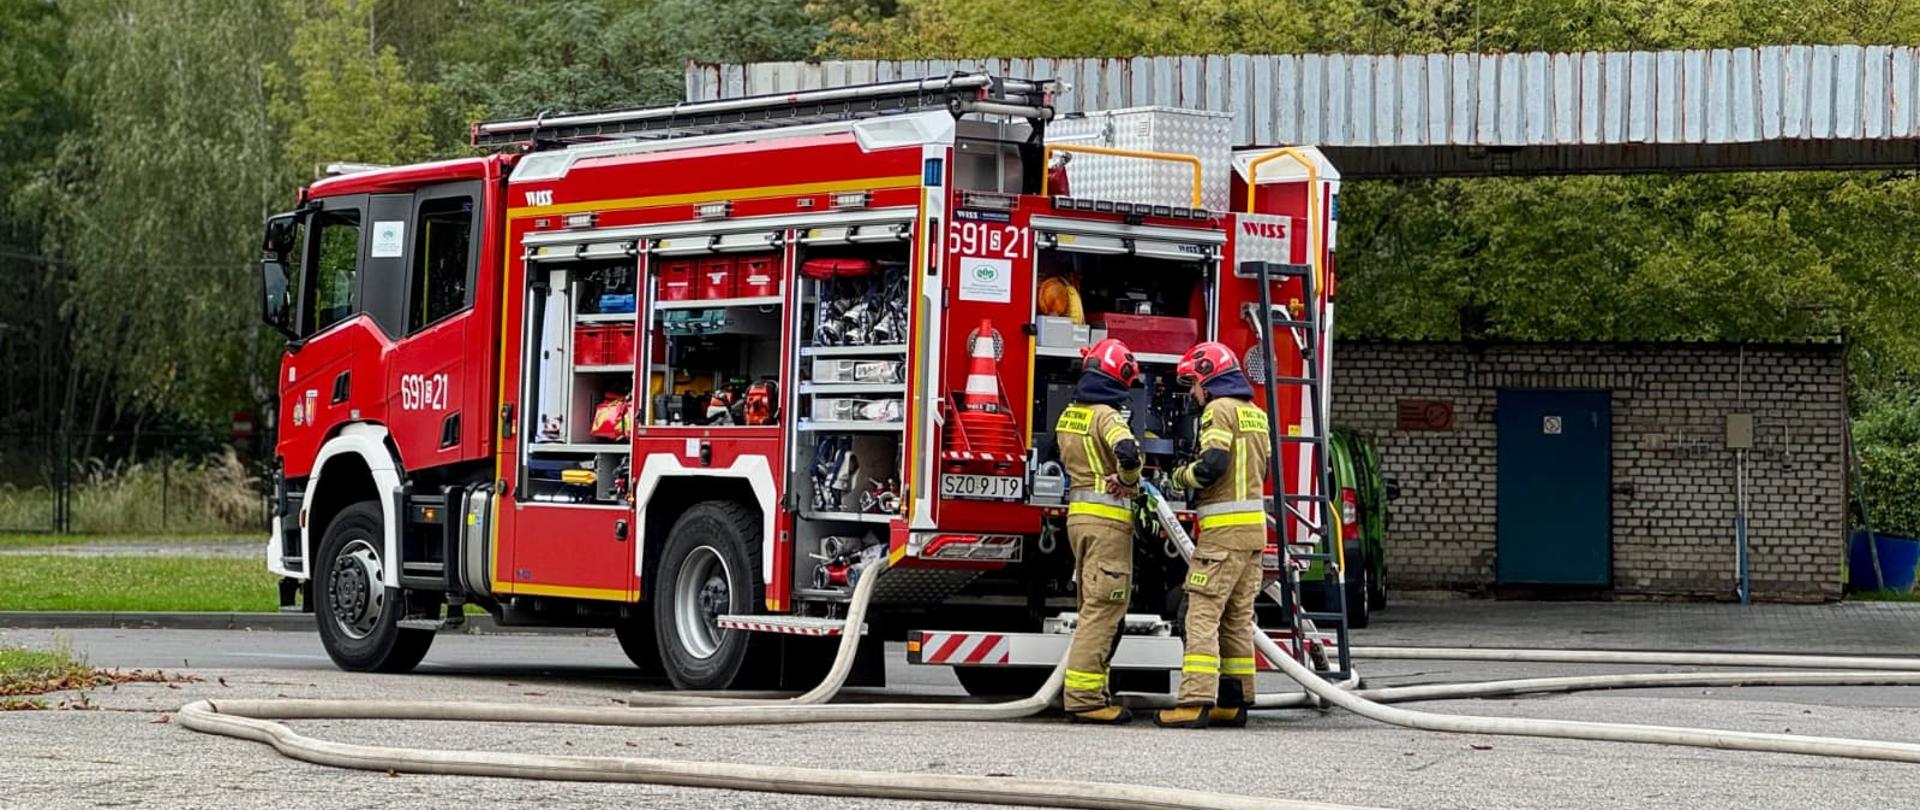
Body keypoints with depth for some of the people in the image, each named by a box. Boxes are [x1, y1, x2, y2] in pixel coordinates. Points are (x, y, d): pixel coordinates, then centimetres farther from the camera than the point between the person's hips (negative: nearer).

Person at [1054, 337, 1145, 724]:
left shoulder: (1069, 415, 13)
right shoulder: (1106, 415, -14)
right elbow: (1128, 452, -32)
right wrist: (1127, 479, -12)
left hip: (1078, 517, 9)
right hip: (1108, 518, -9)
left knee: (1095, 608, 16)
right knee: (1103, 608, -7)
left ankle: (1088, 694, 18)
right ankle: (1083, 697, -11)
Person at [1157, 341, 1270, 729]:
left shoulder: (1219, 409, -9)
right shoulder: (1256, 414, 18)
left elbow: (1212, 464, -20)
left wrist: (1181, 477, -2)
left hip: (1223, 529, -9)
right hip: (1255, 528, 9)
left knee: (1203, 615, -10)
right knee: (1238, 618, 12)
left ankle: (1195, 701, -15)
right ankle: (1235, 701, 13)